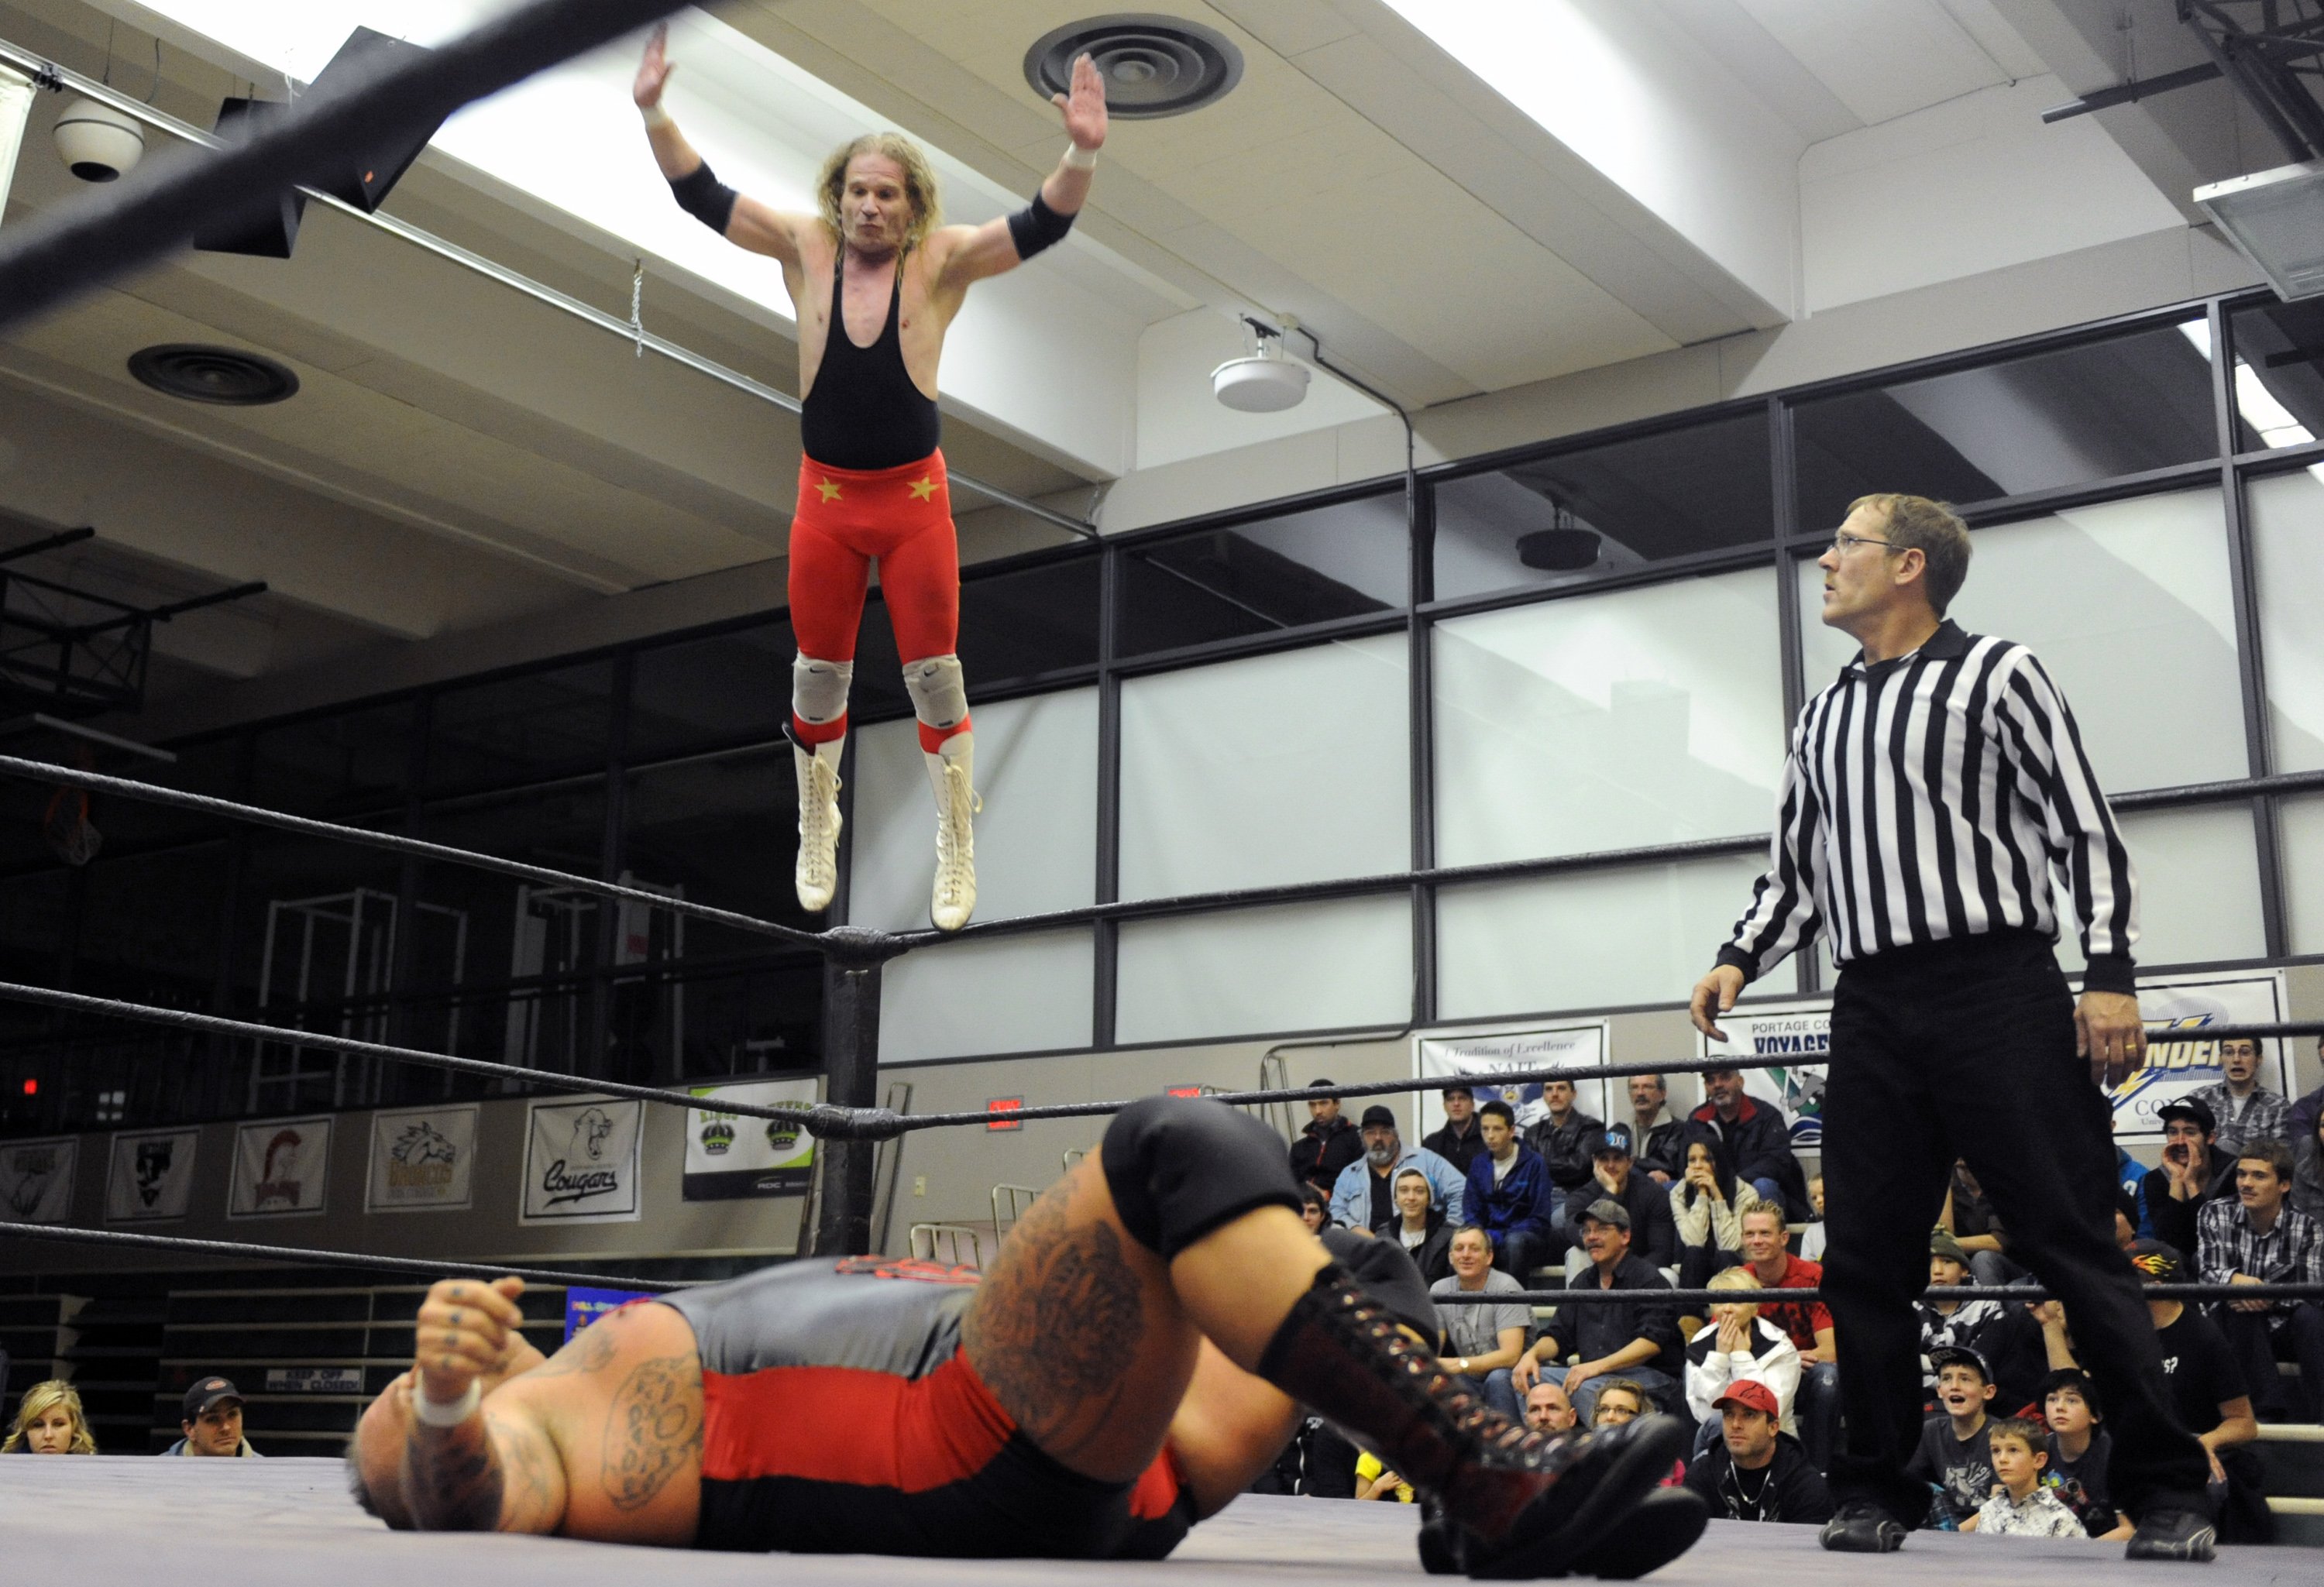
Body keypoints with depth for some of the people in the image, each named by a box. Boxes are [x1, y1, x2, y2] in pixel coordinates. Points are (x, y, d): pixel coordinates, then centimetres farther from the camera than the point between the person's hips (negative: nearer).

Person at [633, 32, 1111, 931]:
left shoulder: (941, 262, -8)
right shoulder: (806, 247, -3)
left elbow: (1042, 226, -18)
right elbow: (703, 198, -3)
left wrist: (1083, 154, -35)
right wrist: (655, 114, -16)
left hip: (915, 500, -2)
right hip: (825, 498, 2)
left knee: (934, 674, 4)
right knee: (819, 675, 12)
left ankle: (956, 855, 16)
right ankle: (817, 836, 32)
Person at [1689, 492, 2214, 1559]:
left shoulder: (1995, 673, 5)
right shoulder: (1822, 720, 21)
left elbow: (2086, 828, -1)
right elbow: (1793, 871, 23)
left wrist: (2111, 972, -11)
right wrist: (1739, 960, 5)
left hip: (1998, 990, -5)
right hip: (1872, 1009, 5)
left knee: (2071, 1242, -5)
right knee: (1865, 1259, 2)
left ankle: (2166, 1494, 3)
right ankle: (1875, 1492, 11)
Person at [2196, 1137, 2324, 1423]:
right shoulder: (2216, 1215, -3)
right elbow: (2207, 1271, -14)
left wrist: (2269, 1298, -35)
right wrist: (2235, 1280, -37)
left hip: (2285, 1332, 0)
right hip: (2236, 1332, 0)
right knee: (2241, 1306, -32)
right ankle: (2272, 1408, -32)